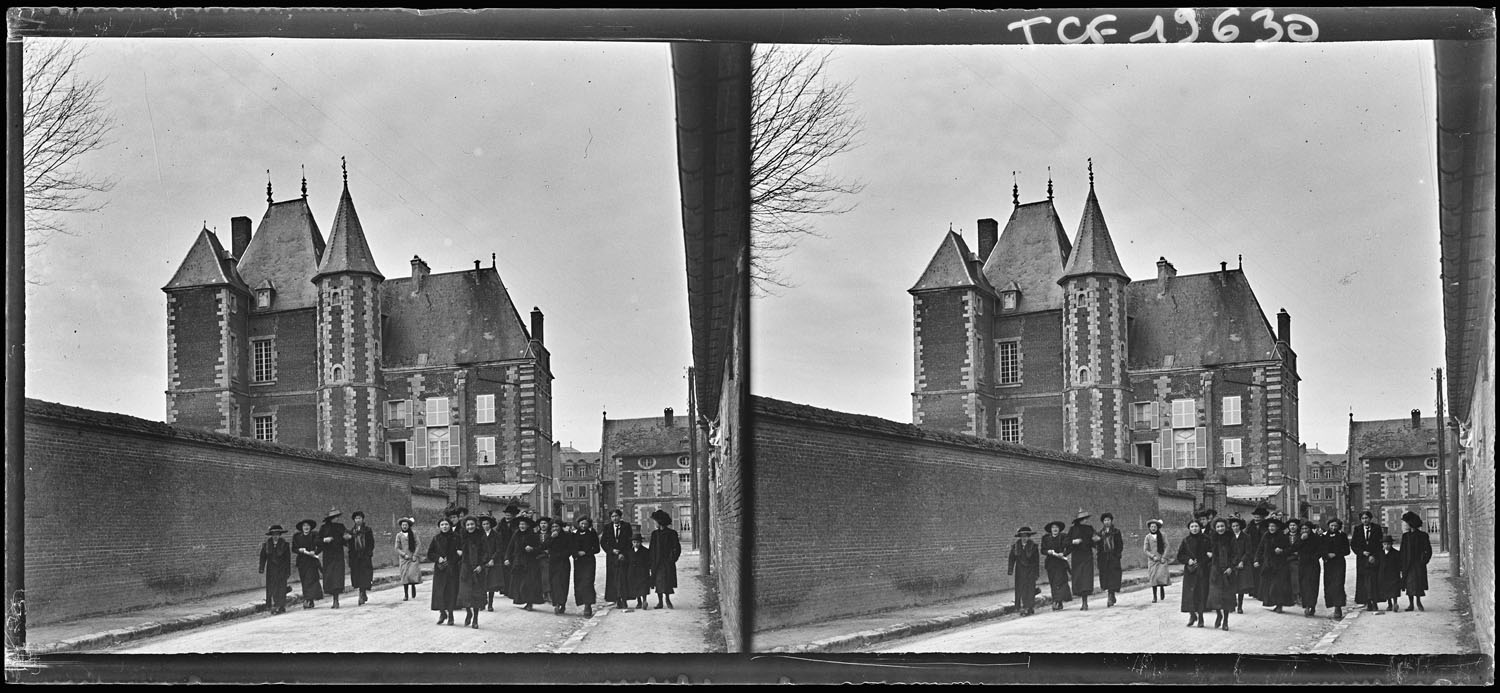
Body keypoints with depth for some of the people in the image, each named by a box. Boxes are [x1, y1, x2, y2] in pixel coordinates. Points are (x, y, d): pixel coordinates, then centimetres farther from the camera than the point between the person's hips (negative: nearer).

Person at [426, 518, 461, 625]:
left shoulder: (456, 538, 3)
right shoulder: (436, 538, 5)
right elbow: (429, 554, 7)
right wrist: (438, 558, -12)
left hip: (452, 569, -1)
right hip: (439, 569, 1)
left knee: (452, 591, -1)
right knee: (439, 591, -4)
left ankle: (450, 615, 9)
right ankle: (442, 613, 12)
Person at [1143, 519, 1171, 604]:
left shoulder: (1162, 536, 3)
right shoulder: (1148, 537, 4)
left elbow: (1166, 546, 4)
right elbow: (1145, 549, 3)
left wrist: (1163, 557, -7)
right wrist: (1153, 556, -8)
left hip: (1162, 559, 0)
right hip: (1152, 560, 0)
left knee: (1162, 575, -12)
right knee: (1153, 577, -4)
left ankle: (1162, 588, 18)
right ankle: (1154, 596, 2)